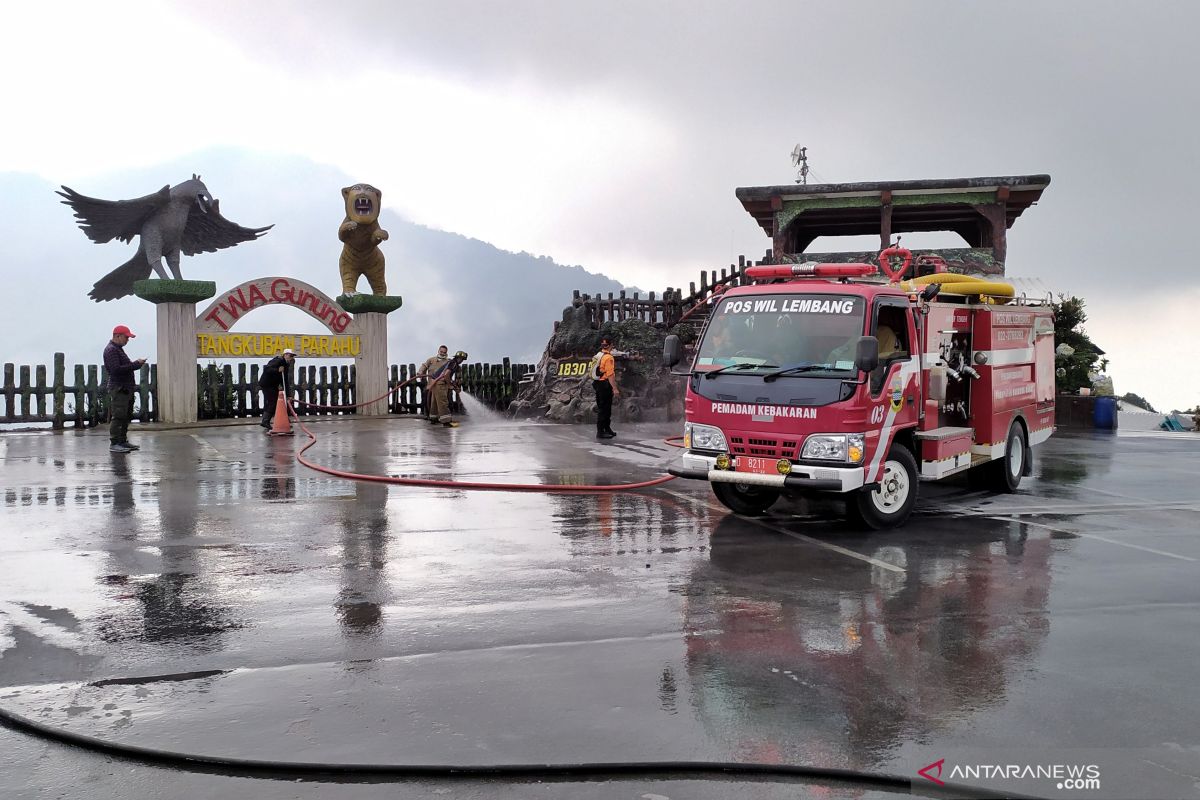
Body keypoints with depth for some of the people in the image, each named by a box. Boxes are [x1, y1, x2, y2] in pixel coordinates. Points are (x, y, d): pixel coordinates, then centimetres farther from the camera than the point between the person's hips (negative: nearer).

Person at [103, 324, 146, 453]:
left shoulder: (118, 349, 21)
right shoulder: (111, 350, -12)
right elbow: (116, 369, -23)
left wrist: (136, 364, 9)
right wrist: (135, 364, -20)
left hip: (126, 388, 11)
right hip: (118, 388, -11)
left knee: (126, 416, 14)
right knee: (118, 416, -10)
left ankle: (123, 441, 20)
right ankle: (114, 443, -7)